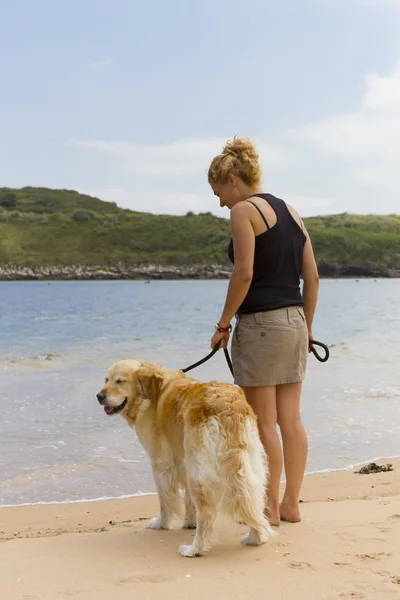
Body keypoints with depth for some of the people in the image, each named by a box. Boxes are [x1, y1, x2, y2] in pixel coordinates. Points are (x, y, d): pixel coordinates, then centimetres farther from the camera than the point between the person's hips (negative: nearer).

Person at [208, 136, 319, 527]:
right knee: (291, 418, 11)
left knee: (264, 422, 1)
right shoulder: (291, 212, 15)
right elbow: (312, 277, 13)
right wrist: (306, 326, 20)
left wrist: (223, 324, -8)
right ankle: (291, 504, 19)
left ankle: (269, 507, 10)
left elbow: (244, 274, -17)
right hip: (294, 320, 8)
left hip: (260, 322, -8)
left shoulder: (244, 210, -8)